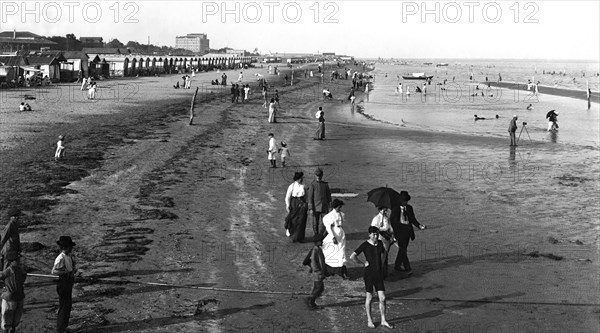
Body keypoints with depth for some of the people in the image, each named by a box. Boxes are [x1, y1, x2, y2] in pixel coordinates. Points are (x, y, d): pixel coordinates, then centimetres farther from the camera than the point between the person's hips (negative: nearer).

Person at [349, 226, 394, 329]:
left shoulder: (380, 243, 5)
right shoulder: (365, 245, -12)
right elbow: (352, 257, -19)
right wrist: (362, 264, -13)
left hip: (379, 273, 5)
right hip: (369, 273, -5)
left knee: (382, 298, 3)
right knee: (369, 298, 6)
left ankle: (383, 321, 15)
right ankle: (369, 320, 20)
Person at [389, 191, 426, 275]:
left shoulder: (409, 208, 11)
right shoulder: (395, 208, -4)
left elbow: (413, 219, 12)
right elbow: (392, 220, -3)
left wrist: (419, 225, -5)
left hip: (408, 230, 6)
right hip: (399, 229, -6)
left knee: (403, 248, 13)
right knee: (403, 248, -9)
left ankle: (397, 265, 28)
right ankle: (408, 269, -10)